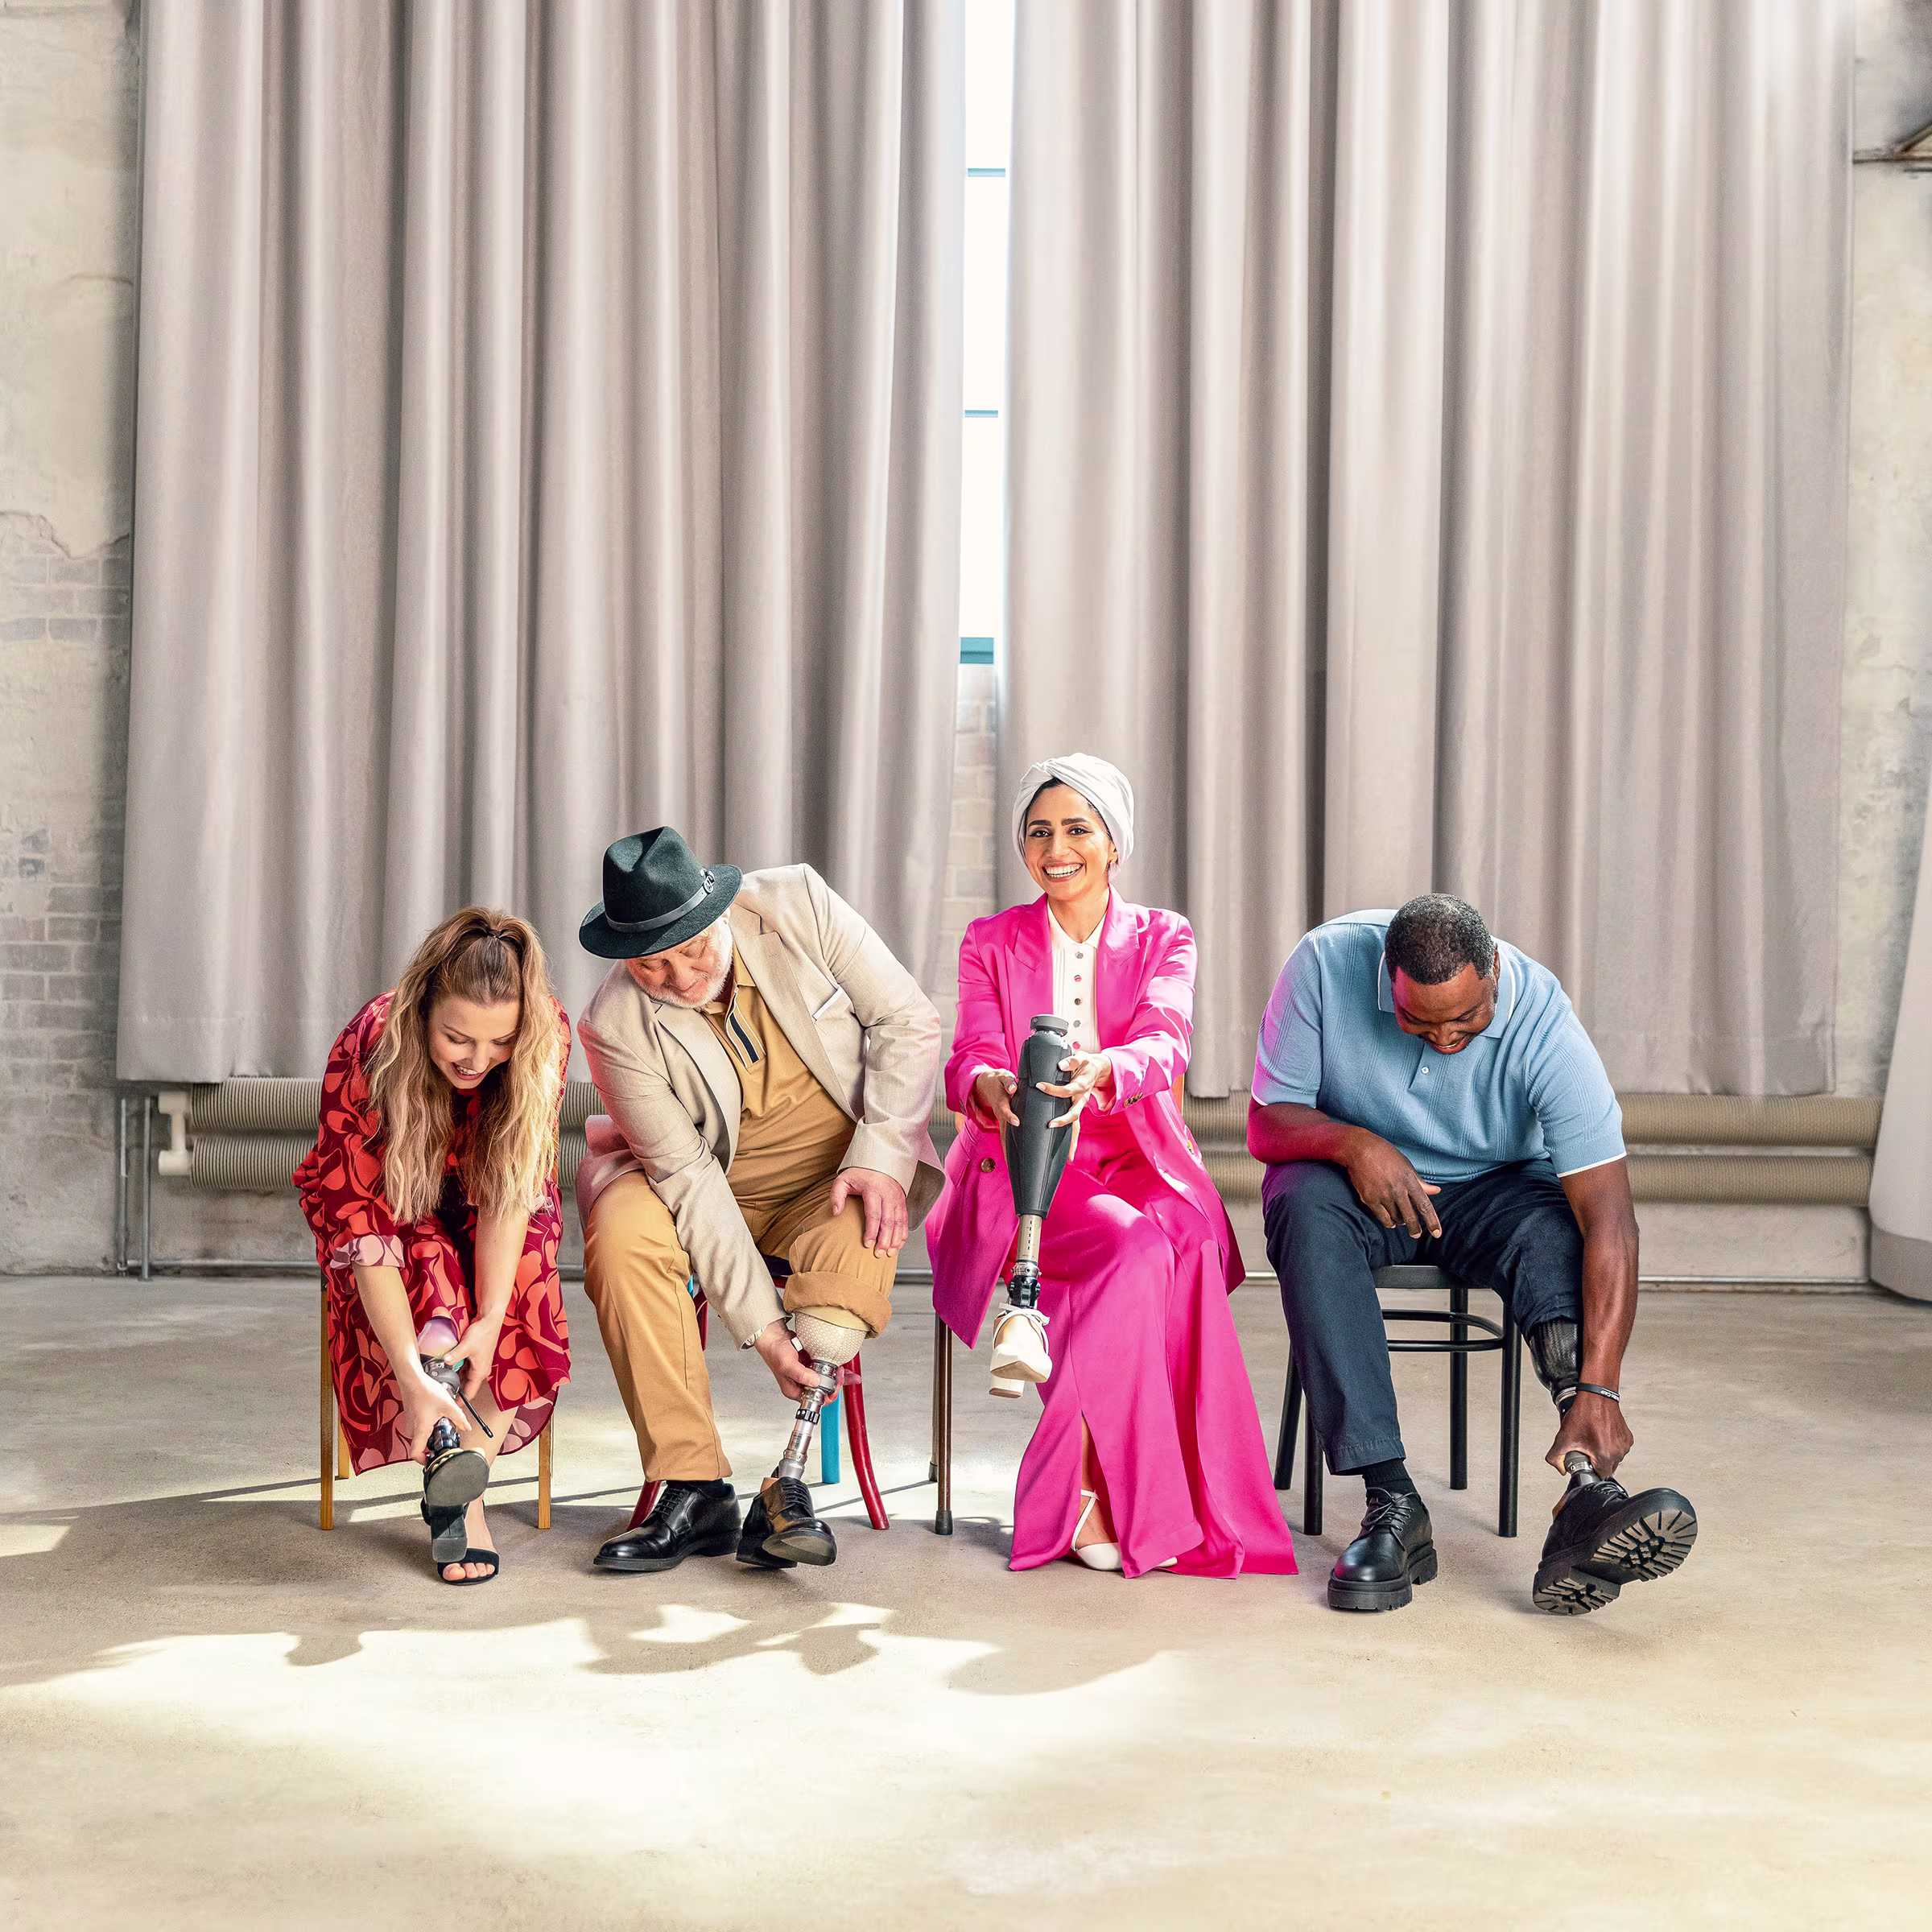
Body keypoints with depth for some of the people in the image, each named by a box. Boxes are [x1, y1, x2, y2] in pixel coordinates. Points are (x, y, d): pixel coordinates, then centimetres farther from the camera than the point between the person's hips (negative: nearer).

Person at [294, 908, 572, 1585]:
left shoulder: (547, 1035, -27)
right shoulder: (368, 1050, -33)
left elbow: (514, 1189, -26)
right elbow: (359, 1217, -35)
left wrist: (491, 1318, -39)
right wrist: (411, 1376, -43)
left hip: (490, 1224, 1)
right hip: (397, 1212, -1)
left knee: (526, 1270, -32)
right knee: (429, 1266, -35)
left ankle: (463, 1479, -29)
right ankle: (452, 1475, -36)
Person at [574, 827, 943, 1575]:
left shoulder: (799, 903, -15)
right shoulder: (617, 1027, -17)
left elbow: (908, 1021, -8)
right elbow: (689, 1180, -20)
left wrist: (880, 1154, -19)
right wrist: (761, 1327, -25)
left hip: (839, 1176, 0)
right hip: (707, 1191, 0)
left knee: (859, 1241, -33)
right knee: (622, 1237, -30)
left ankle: (787, 1491, -29)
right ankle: (695, 1490, -23)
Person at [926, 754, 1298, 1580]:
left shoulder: (1163, 939, 10)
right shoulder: (990, 942, 11)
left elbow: (1164, 1044, -12)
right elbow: (971, 1059, -6)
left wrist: (1100, 1070, -37)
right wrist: (992, 1088, -33)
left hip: (1135, 1166, 1)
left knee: (1188, 1248, -34)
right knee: (1136, 1250, -33)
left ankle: (1074, 1493, -27)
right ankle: (1145, 1509, -28)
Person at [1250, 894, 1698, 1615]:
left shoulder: (1544, 1023, -26)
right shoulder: (1327, 963, -22)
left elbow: (1609, 1216, -32)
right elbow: (1267, 1123, -13)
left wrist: (1598, 1389, -42)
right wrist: (1351, 1141, -36)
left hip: (1492, 1188, 0)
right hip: (1355, 1177, 0)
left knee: (1554, 1231, -33)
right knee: (1308, 1211, -34)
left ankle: (1590, 1498, -48)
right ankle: (1391, 1502, -37)